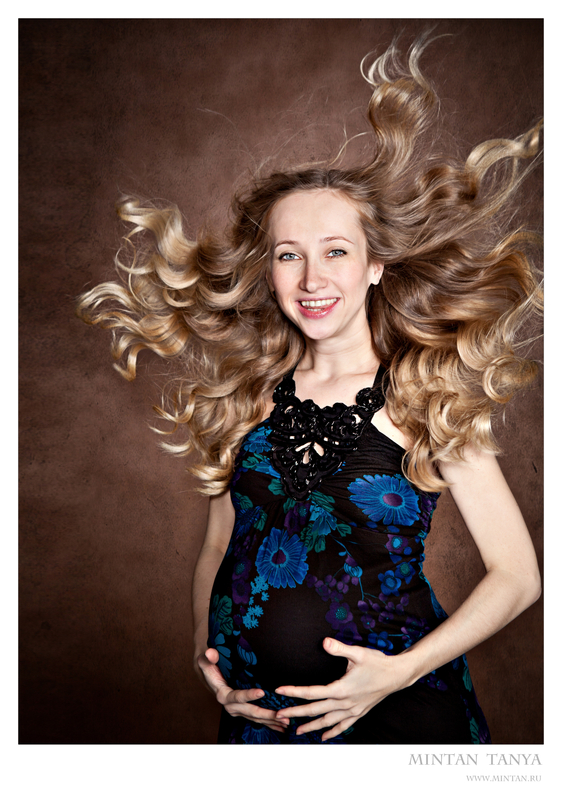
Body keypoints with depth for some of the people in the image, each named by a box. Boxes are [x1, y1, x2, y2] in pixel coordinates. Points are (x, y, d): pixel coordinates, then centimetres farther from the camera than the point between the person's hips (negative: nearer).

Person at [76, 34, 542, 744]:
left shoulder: (426, 394, -10)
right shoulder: (251, 391, -1)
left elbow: (518, 574, -8)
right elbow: (220, 544, 9)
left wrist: (403, 670, -17)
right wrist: (203, 650, -5)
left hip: (393, 709, -2)